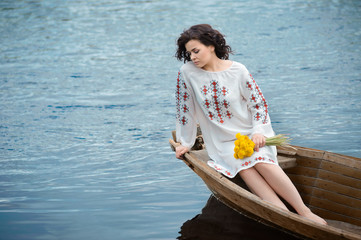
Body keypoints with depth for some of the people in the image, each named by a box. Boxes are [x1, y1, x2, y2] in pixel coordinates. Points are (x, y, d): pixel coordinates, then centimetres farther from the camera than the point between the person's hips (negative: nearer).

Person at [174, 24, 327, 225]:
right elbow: (185, 110, 4)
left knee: (260, 161, -30)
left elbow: (259, 103, 1)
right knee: (242, 166, -30)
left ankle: (304, 211, -25)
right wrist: (186, 143, 7)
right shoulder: (187, 73, -4)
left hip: (250, 133, 0)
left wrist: (258, 131, -13)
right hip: (222, 143, 0)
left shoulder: (238, 71, -5)